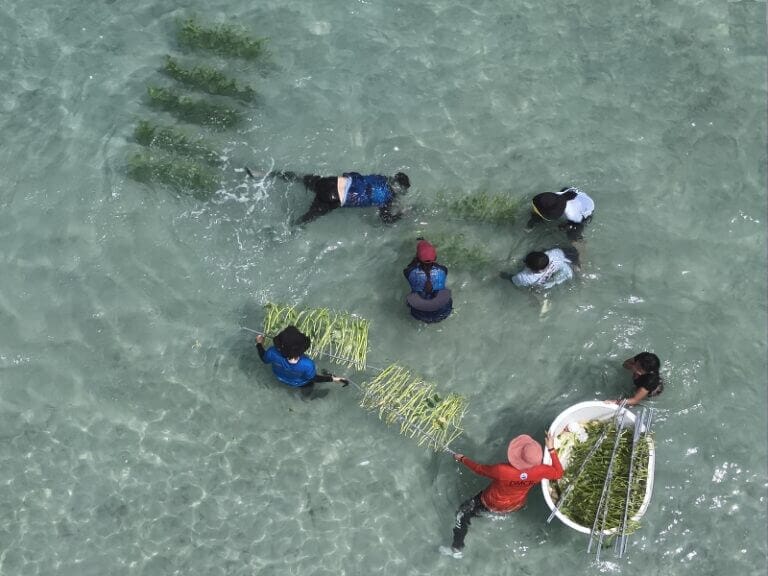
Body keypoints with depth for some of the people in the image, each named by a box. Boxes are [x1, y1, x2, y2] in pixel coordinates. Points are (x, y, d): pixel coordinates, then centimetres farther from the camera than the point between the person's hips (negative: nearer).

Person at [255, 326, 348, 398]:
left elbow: (264, 359, -16)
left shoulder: (273, 353, -42)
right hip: (299, 383, -2)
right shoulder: (307, 365, -46)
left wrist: (259, 344, 0)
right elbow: (313, 378, -23)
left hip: (280, 378, 2)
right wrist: (333, 378, -16)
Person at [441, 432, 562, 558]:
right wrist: (551, 449, -13)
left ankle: (457, 549, 27)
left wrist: (462, 459, -4)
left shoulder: (502, 471, -42)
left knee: (463, 514, 18)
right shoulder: (539, 471, -35)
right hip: (515, 506, 3)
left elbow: (479, 469, -21)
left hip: (491, 504, -3)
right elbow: (559, 473, -13)